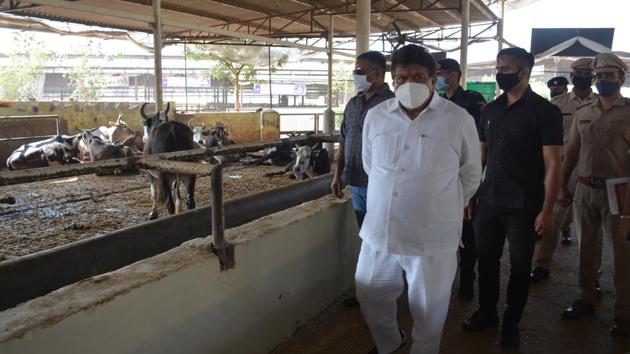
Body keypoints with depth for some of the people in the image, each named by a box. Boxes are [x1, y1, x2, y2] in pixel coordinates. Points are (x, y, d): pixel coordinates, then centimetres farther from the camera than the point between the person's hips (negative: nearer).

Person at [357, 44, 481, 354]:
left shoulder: (459, 120, -8)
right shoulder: (375, 116, 1)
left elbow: (471, 175, 6)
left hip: (432, 238, -3)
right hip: (380, 231, 4)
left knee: (429, 312, 12)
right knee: (370, 297, 20)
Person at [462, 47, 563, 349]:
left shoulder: (544, 111, -8)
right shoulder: (491, 109, 7)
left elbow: (552, 164, -10)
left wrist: (547, 209, -14)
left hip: (523, 206, -4)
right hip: (488, 201, 5)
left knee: (519, 266, 9)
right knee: (486, 259, 13)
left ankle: (511, 324, 26)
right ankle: (486, 313, 32)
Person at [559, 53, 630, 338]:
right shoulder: (582, 114, 9)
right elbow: (572, 151, 13)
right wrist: (563, 186, 10)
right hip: (585, 189, 5)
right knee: (587, 248, 13)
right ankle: (587, 300, 27)